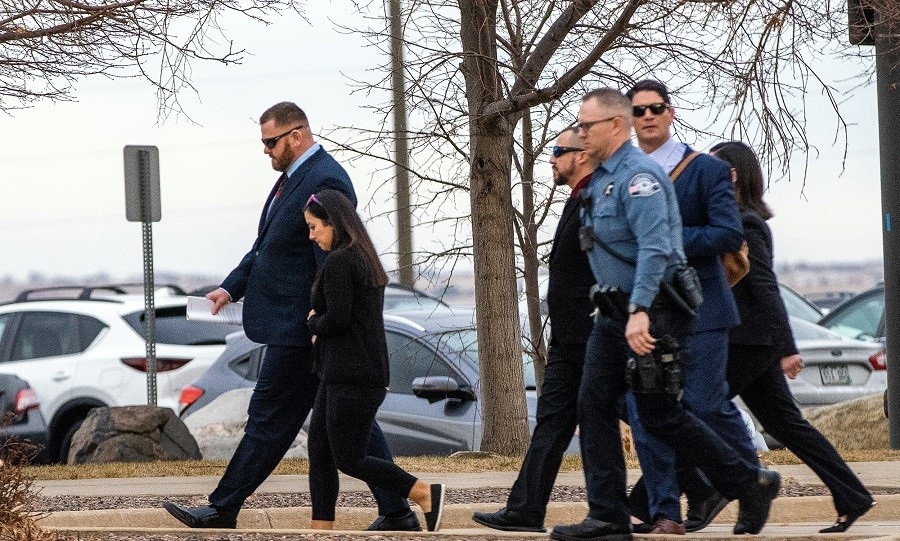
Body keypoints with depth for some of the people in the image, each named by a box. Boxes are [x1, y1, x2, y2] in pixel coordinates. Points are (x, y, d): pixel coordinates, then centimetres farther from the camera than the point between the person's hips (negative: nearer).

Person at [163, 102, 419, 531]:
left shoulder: (324, 182, -18)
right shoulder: (293, 176, 14)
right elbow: (267, 246, 20)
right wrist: (231, 287, 10)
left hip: (300, 329, -10)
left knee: (270, 418, -1)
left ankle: (223, 509, 7)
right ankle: (396, 512, 10)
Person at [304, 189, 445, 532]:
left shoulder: (338, 263, -14)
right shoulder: (365, 259, 17)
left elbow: (336, 318, -20)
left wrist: (312, 323, 0)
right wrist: (319, 325, 5)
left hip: (351, 378, -10)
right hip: (341, 374, 10)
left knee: (349, 459, -6)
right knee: (319, 450, 8)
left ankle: (426, 494, -3)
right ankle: (321, 530, 6)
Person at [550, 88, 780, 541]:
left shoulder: (637, 176, -17)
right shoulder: (601, 178, 14)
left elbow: (655, 248, -27)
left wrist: (639, 311, -34)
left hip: (650, 312, -10)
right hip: (615, 311, 10)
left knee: (660, 415, -3)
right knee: (595, 405, 2)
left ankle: (750, 484, 11)